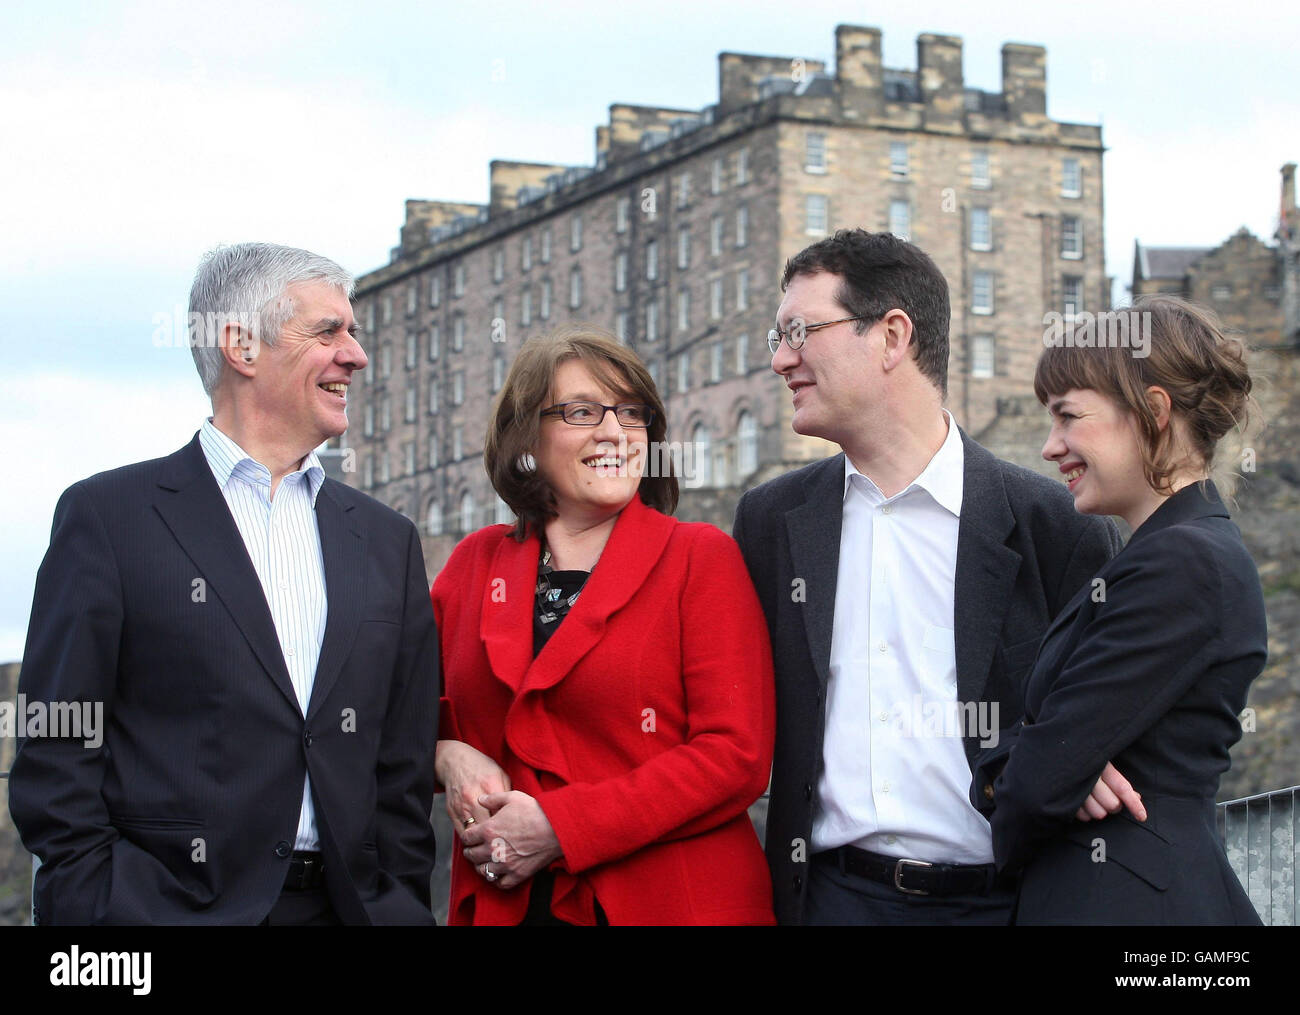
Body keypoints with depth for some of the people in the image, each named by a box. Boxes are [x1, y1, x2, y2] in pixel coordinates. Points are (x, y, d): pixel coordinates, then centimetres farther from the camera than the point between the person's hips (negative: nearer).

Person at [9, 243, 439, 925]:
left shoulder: (385, 541, 13)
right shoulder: (107, 515, -1)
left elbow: (403, 767, 12)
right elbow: (57, 756, -5)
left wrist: (401, 907, 2)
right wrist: (103, 910, -13)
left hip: (349, 907, 4)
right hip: (172, 905, -4)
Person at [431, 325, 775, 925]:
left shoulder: (701, 557, -3)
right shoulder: (475, 562, 7)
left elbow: (736, 753, -11)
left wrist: (562, 827, -17)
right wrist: (447, 754, -6)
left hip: (671, 901, -3)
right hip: (500, 904, 3)